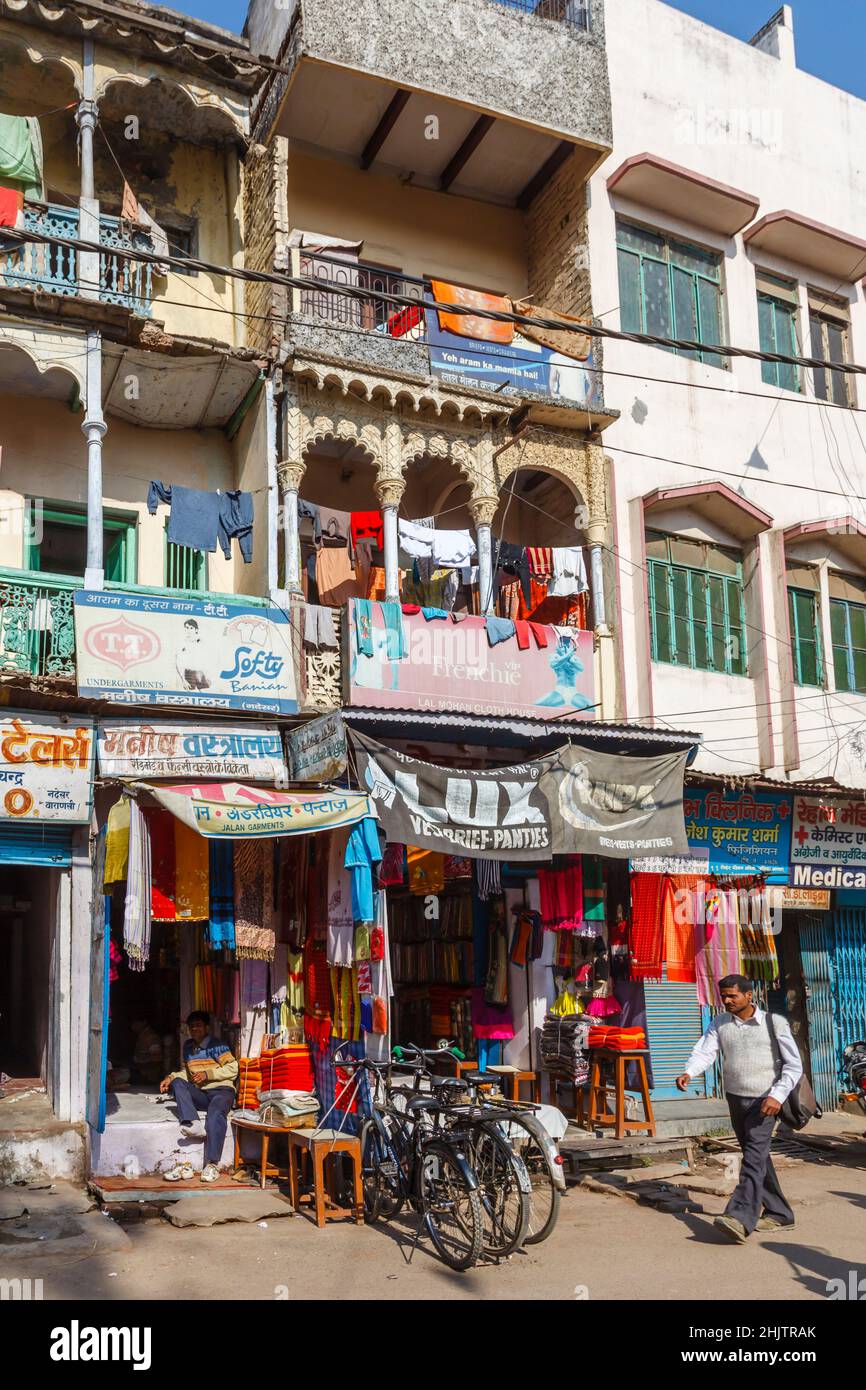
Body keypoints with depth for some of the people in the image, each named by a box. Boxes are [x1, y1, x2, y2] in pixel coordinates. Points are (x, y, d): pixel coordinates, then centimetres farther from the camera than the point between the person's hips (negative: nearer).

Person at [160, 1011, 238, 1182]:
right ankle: (192, 1123, -36)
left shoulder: (215, 1045, -4)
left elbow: (233, 1069, -9)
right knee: (177, 1083, -20)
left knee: (215, 1113, -37)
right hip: (199, 1094, 6)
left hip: (221, 1090, -6)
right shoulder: (188, 1046, 15)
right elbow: (186, 1072, 26)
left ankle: (212, 1165, -37)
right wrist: (171, 1077, 6)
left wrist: (207, 1074, -15)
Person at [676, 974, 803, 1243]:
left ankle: (741, 1218, -28)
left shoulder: (774, 1023, -5)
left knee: (754, 1156, -17)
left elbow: (794, 1065, -4)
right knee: (756, 1158, 13)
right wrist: (689, 1072, -29)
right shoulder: (720, 1024, 5)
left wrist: (777, 1095, -17)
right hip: (736, 1099, 5)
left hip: (764, 1101, -5)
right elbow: (705, 1052, -8)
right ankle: (779, 1214, 27)